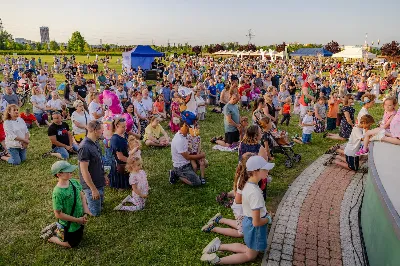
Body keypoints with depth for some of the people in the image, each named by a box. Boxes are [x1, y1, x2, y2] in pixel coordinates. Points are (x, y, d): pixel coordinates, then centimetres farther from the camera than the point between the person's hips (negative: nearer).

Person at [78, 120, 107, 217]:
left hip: (100, 182, 9)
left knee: (100, 205, 24)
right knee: (95, 212, 6)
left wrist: (104, 175, 19)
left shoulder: (95, 142, 0)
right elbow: (84, 171, -27)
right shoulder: (85, 147, -29)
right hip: (91, 184, -9)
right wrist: (93, 189, -23)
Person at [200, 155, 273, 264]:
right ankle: (217, 260, 5)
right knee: (250, 256, 16)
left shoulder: (247, 183, -8)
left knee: (247, 249, 28)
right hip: (255, 228, -8)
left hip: (247, 222, 8)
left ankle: (218, 245, 21)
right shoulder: (255, 193, -34)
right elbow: (257, 222, -29)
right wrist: (268, 219, -8)